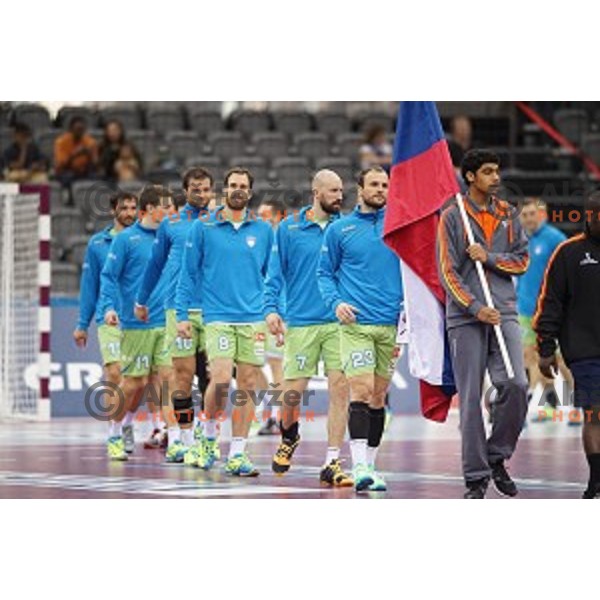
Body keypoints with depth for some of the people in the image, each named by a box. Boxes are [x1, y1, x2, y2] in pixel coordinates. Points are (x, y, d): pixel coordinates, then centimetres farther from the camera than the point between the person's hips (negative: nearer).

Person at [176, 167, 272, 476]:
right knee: (220, 380, -15)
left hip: (254, 318, 2)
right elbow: (188, 274, 6)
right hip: (218, 317, -2)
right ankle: (209, 435, 10)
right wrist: (182, 315, 0)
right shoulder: (203, 228, 4)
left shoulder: (263, 230, 10)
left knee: (247, 386, 1)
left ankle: (237, 455, 6)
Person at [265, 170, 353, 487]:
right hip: (301, 322, -1)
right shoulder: (289, 228, 5)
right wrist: (270, 308, -7)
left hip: (339, 321, 1)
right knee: (292, 392, 0)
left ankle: (332, 463, -3)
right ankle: (289, 440, 32)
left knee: (340, 387, -8)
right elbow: (275, 273, 5)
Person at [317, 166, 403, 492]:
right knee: (361, 391, -14)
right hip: (356, 322, -3)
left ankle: (370, 465, 14)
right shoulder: (340, 229, 5)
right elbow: (324, 272, 8)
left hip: (390, 324, 3)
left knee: (378, 396, 7)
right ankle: (359, 464, -18)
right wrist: (336, 302, -8)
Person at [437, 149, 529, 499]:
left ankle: (497, 457, 6)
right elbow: (448, 271, -3)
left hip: (504, 313, 3)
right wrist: (476, 308, -13)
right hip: (466, 317, -3)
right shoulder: (452, 217, 2)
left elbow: (522, 261, 11)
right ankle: (476, 477, 3)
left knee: (516, 385, -14)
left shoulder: (508, 215, 14)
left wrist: (488, 257, -6)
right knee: (470, 397, -3)